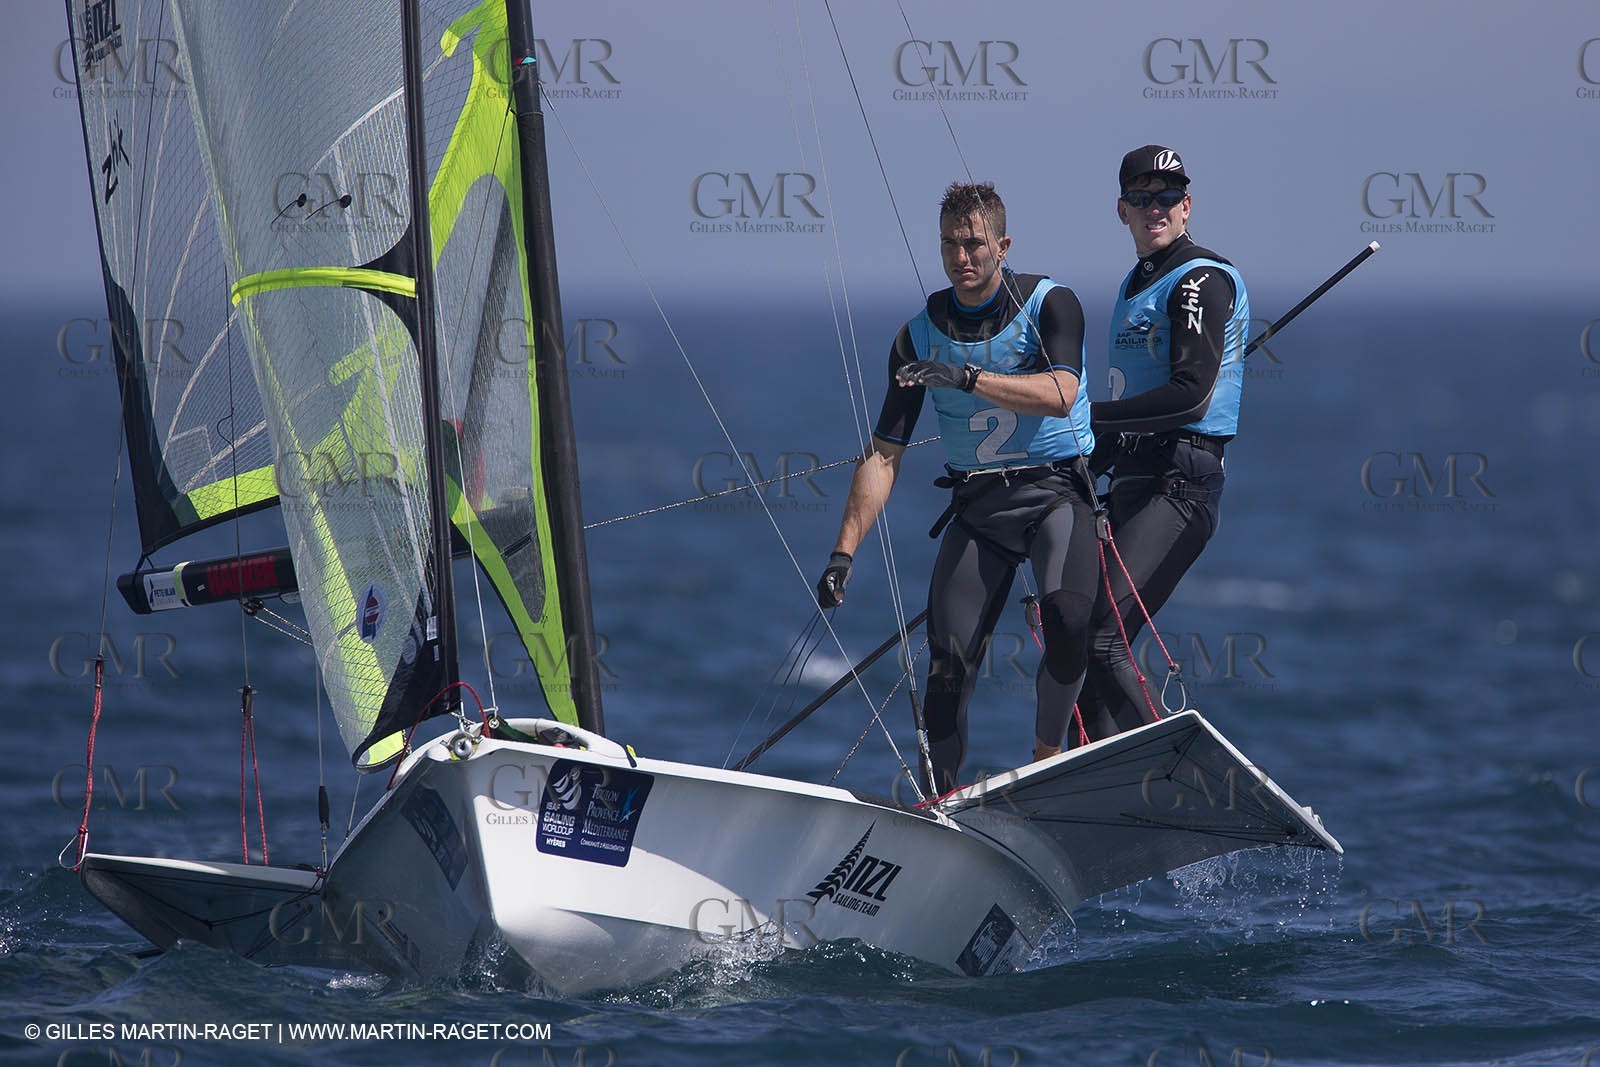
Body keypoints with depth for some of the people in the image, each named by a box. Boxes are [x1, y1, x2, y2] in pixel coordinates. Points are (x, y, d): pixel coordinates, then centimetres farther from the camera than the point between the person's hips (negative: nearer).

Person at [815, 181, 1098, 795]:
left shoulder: (1049, 304, -7)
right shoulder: (920, 336, 2)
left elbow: (1059, 394, -25)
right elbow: (884, 453, 3)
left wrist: (965, 377, -36)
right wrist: (843, 553, -5)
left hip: (1054, 490, -3)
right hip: (976, 505, 3)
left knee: (1068, 618, -29)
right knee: (950, 656, -10)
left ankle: (1047, 765, -14)